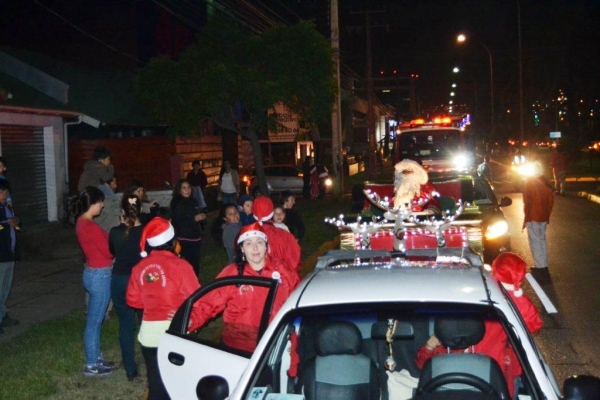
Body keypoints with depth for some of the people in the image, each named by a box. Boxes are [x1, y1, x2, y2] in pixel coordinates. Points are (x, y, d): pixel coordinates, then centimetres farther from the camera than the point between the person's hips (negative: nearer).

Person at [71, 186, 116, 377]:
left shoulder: (83, 223, 8)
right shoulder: (89, 226, -22)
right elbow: (108, 251, -18)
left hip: (95, 273, 10)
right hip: (99, 275, -10)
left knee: (95, 319, 19)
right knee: (94, 321, 0)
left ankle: (96, 357, 30)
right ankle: (91, 365, 10)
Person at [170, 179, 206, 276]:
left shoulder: (193, 201, 10)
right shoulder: (176, 204, -8)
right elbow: (176, 222, -18)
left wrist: (202, 216, 3)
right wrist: (194, 219, -20)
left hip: (196, 237, 6)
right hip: (185, 239, -6)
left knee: (196, 264, 9)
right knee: (188, 264, -11)